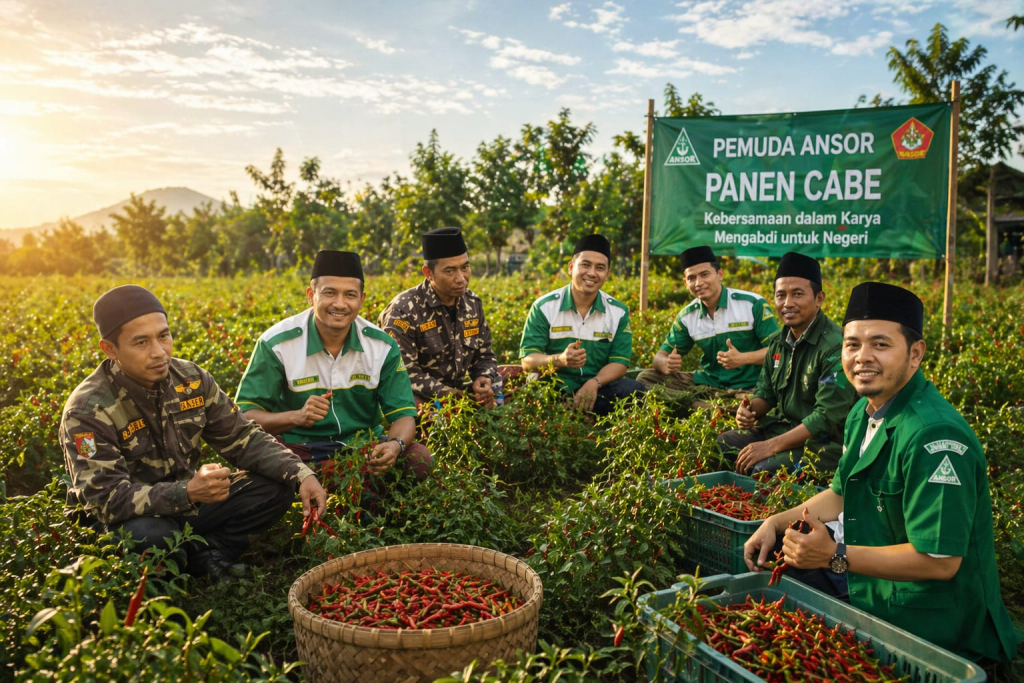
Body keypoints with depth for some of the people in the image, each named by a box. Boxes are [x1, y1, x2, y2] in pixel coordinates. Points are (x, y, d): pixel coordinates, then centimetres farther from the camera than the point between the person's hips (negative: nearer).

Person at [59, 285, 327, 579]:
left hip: (187, 503, 5)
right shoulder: (88, 410, -22)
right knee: (152, 534, -40)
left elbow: (243, 438, -2)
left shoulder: (191, 380, -6)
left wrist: (301, 475, -19)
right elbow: (106, 500, -28)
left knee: (276, 488, -10)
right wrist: (187, 493, -44)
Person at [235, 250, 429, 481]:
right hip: (298, 450, -2)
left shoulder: (383, 346, -3)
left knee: (419, 458, -25)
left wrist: (396, 444, -26)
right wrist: (296, 417, -29)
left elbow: (403, 414, -1)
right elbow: (245, 415, -9)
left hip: (365, 446, 2)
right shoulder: (276, 344, -10)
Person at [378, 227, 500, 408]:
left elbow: (484, 355, 14)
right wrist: (446, 393, -26)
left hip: (460, 393, 6)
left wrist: (484, 379, -9)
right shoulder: (405, 310, -14)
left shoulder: (472, 303, 5)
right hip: (421, 400, -6)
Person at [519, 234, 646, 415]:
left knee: (635, 391, -25)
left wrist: (594, 383, -23)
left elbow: (620, 362, -2)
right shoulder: (545, 306, -3)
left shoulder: (619, 312, 4)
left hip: (599, 386, 2)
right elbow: (528, 361, -8)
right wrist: (559, 360, -30)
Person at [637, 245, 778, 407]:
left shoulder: (753, 304, -8)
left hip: (748, 388, -5)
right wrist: (667, 364, -19)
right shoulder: (687, 316, 6)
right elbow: (662, 355, 7)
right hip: (707, 383, 5)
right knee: (646, 378, -8)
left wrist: (743, 359, -28)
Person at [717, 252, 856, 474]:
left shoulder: (835, 347, -20)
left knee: (762, 470, -30)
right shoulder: (778, 342, 7)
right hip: (780, 427, 8)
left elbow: (827, 417, -26)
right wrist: (750, 410, -8)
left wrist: (770, 446, -27)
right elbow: (766, 393, 17)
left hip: (824, 441, -8)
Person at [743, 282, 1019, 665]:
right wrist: (776, 523, 4)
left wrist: (835, 557, -29)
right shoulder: (865, 411, 4)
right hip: (872, 589, 9)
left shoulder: (934, 436, -29)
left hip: (929, 622, -9)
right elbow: (843, 494, 17)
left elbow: (940, 561, -29)